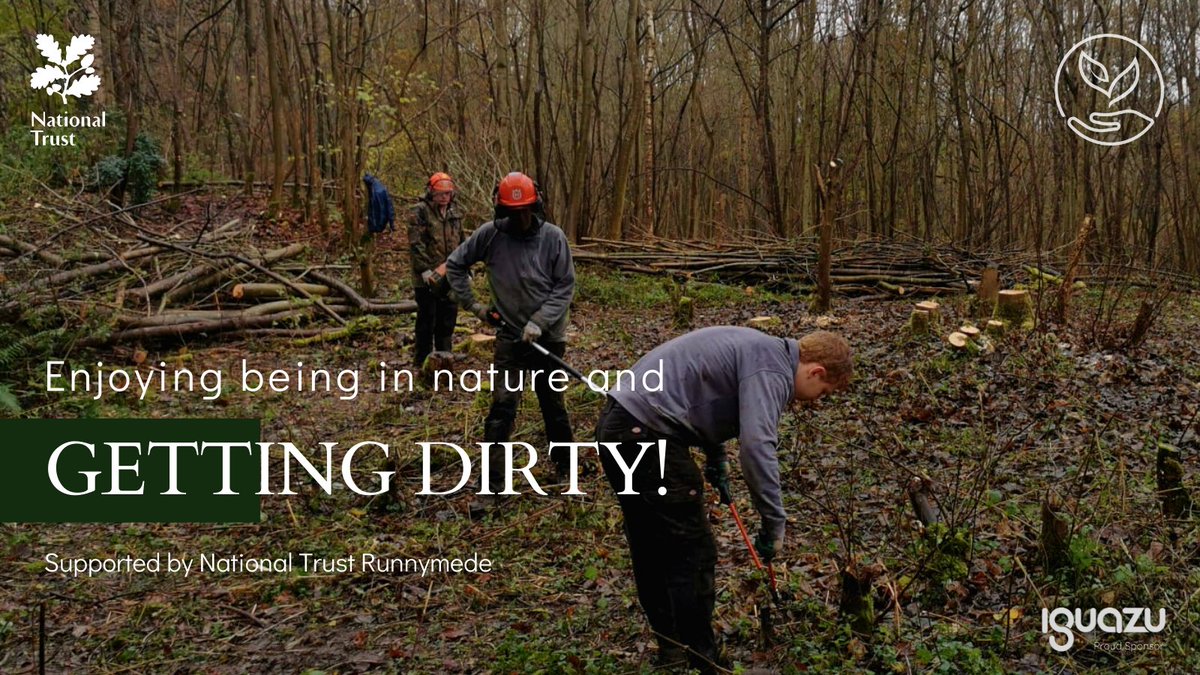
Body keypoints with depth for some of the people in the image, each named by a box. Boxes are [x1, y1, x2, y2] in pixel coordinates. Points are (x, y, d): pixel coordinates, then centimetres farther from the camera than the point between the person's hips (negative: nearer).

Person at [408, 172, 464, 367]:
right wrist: (426, 270, -21)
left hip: (450, 278, 6)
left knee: (448, 320, 13)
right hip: (428, 278, -6)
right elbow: (415, 245, -16)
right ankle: (422, 362, 10)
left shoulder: (454, 213, 12)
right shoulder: (420, 212, -10)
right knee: (427, 320, 0)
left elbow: (461, 244, 19)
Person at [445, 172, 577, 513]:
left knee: (553, 405, 15)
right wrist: (472, 304, 1)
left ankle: (566, 469, 34)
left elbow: (565, 287, -9)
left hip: (549, 336, 0)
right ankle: (491, 486, 1)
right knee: (502, 409, -5)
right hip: (510, 336, 0)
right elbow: (455, 264, 5)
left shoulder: (553, 237, -11)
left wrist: (539, 322, -19)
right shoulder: (489, 234, -9)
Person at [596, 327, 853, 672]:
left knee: (652, 549, 20)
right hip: (646, 435, -11)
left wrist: (716, 457, 25)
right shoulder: (773, 369, -11)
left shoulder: (758, 348, 19)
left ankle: (672, 647, 34)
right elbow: (757, 446, -23)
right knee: (693, 555, -3)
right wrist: (774, 523, -15)